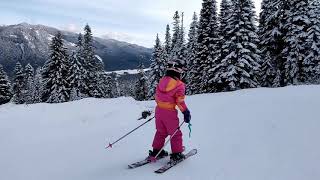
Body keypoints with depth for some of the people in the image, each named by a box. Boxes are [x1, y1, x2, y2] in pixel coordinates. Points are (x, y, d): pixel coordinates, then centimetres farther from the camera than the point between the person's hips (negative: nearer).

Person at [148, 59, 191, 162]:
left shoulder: (161, 81, 5)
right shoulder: (179, 85, -15)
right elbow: (180, 101, -16)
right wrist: (186, 112, -7)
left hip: (158, 110, 6)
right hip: (170, 112, -6)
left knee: (161, 132, 23)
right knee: (175, 134, 11)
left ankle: (156, 151, 30)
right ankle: (176, 154, 17)